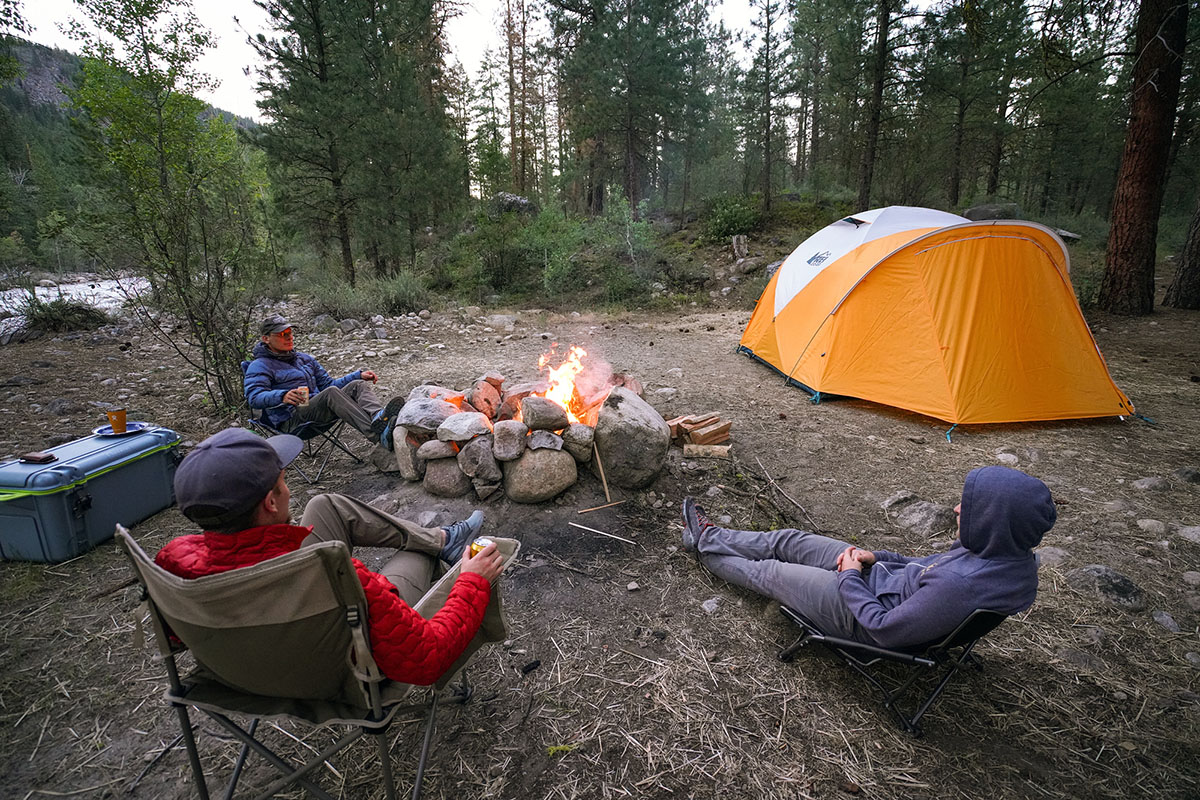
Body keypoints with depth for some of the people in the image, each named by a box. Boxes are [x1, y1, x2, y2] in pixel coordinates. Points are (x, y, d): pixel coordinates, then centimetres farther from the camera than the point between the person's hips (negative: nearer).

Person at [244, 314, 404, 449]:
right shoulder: (260, 366, 6)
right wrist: (283, 396, -33)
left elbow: (328, 384, 29)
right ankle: (379, 435, -57)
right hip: (291, 420, -6)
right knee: (330, 393, -34)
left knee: (358, 385, -16)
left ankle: (379, 417, -52)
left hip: (320, 411, 6)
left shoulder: (305, 359, 27)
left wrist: (359, 375, 14)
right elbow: (254, 397, -12)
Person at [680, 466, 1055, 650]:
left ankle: (704, 545, 37)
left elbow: (884, 630, -28)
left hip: (860, 613, -8)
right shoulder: (1015, 557, -12)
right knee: (788, 540, 14)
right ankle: (710, 537, 35)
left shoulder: (959, 586, -41)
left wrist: (850, 578, -14)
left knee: (769, 573, 9)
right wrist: (878, 557, -2)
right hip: (883, 577, 8)